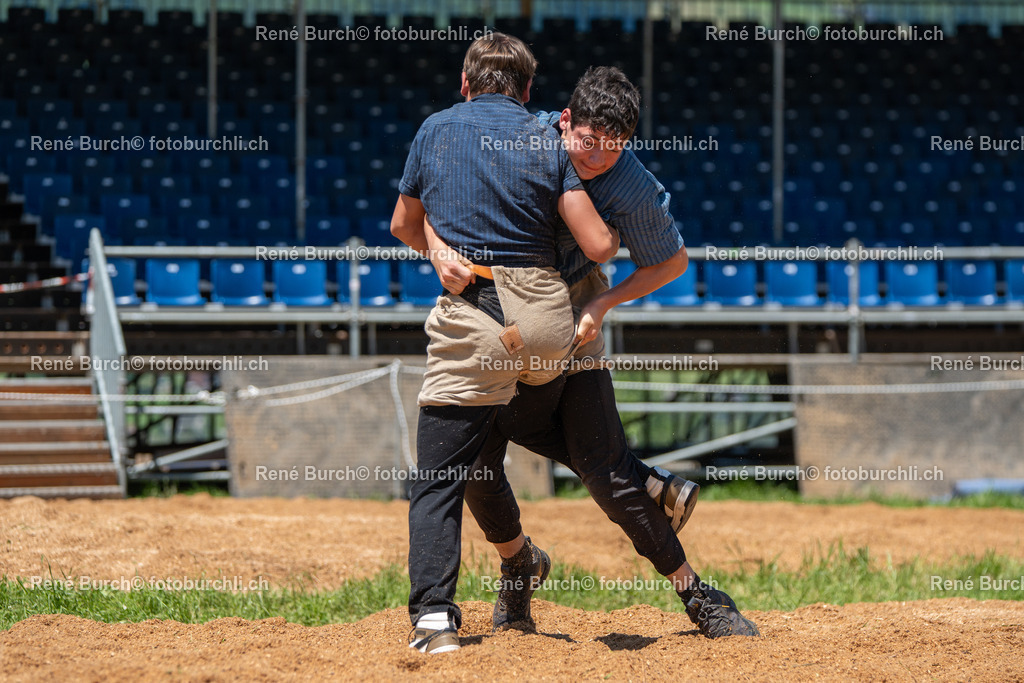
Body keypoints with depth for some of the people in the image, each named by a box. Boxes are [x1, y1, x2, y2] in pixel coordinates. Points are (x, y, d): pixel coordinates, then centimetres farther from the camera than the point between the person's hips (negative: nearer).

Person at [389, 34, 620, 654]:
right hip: (547, 321, 1)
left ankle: (434, 616, -15)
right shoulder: (549, 142, 9)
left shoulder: (437, 130, 11)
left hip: (471, 319, -1)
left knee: (437, 483, 0)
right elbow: (599, 245, 1)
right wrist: (613, 236, 24)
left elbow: (404, 226, 25)